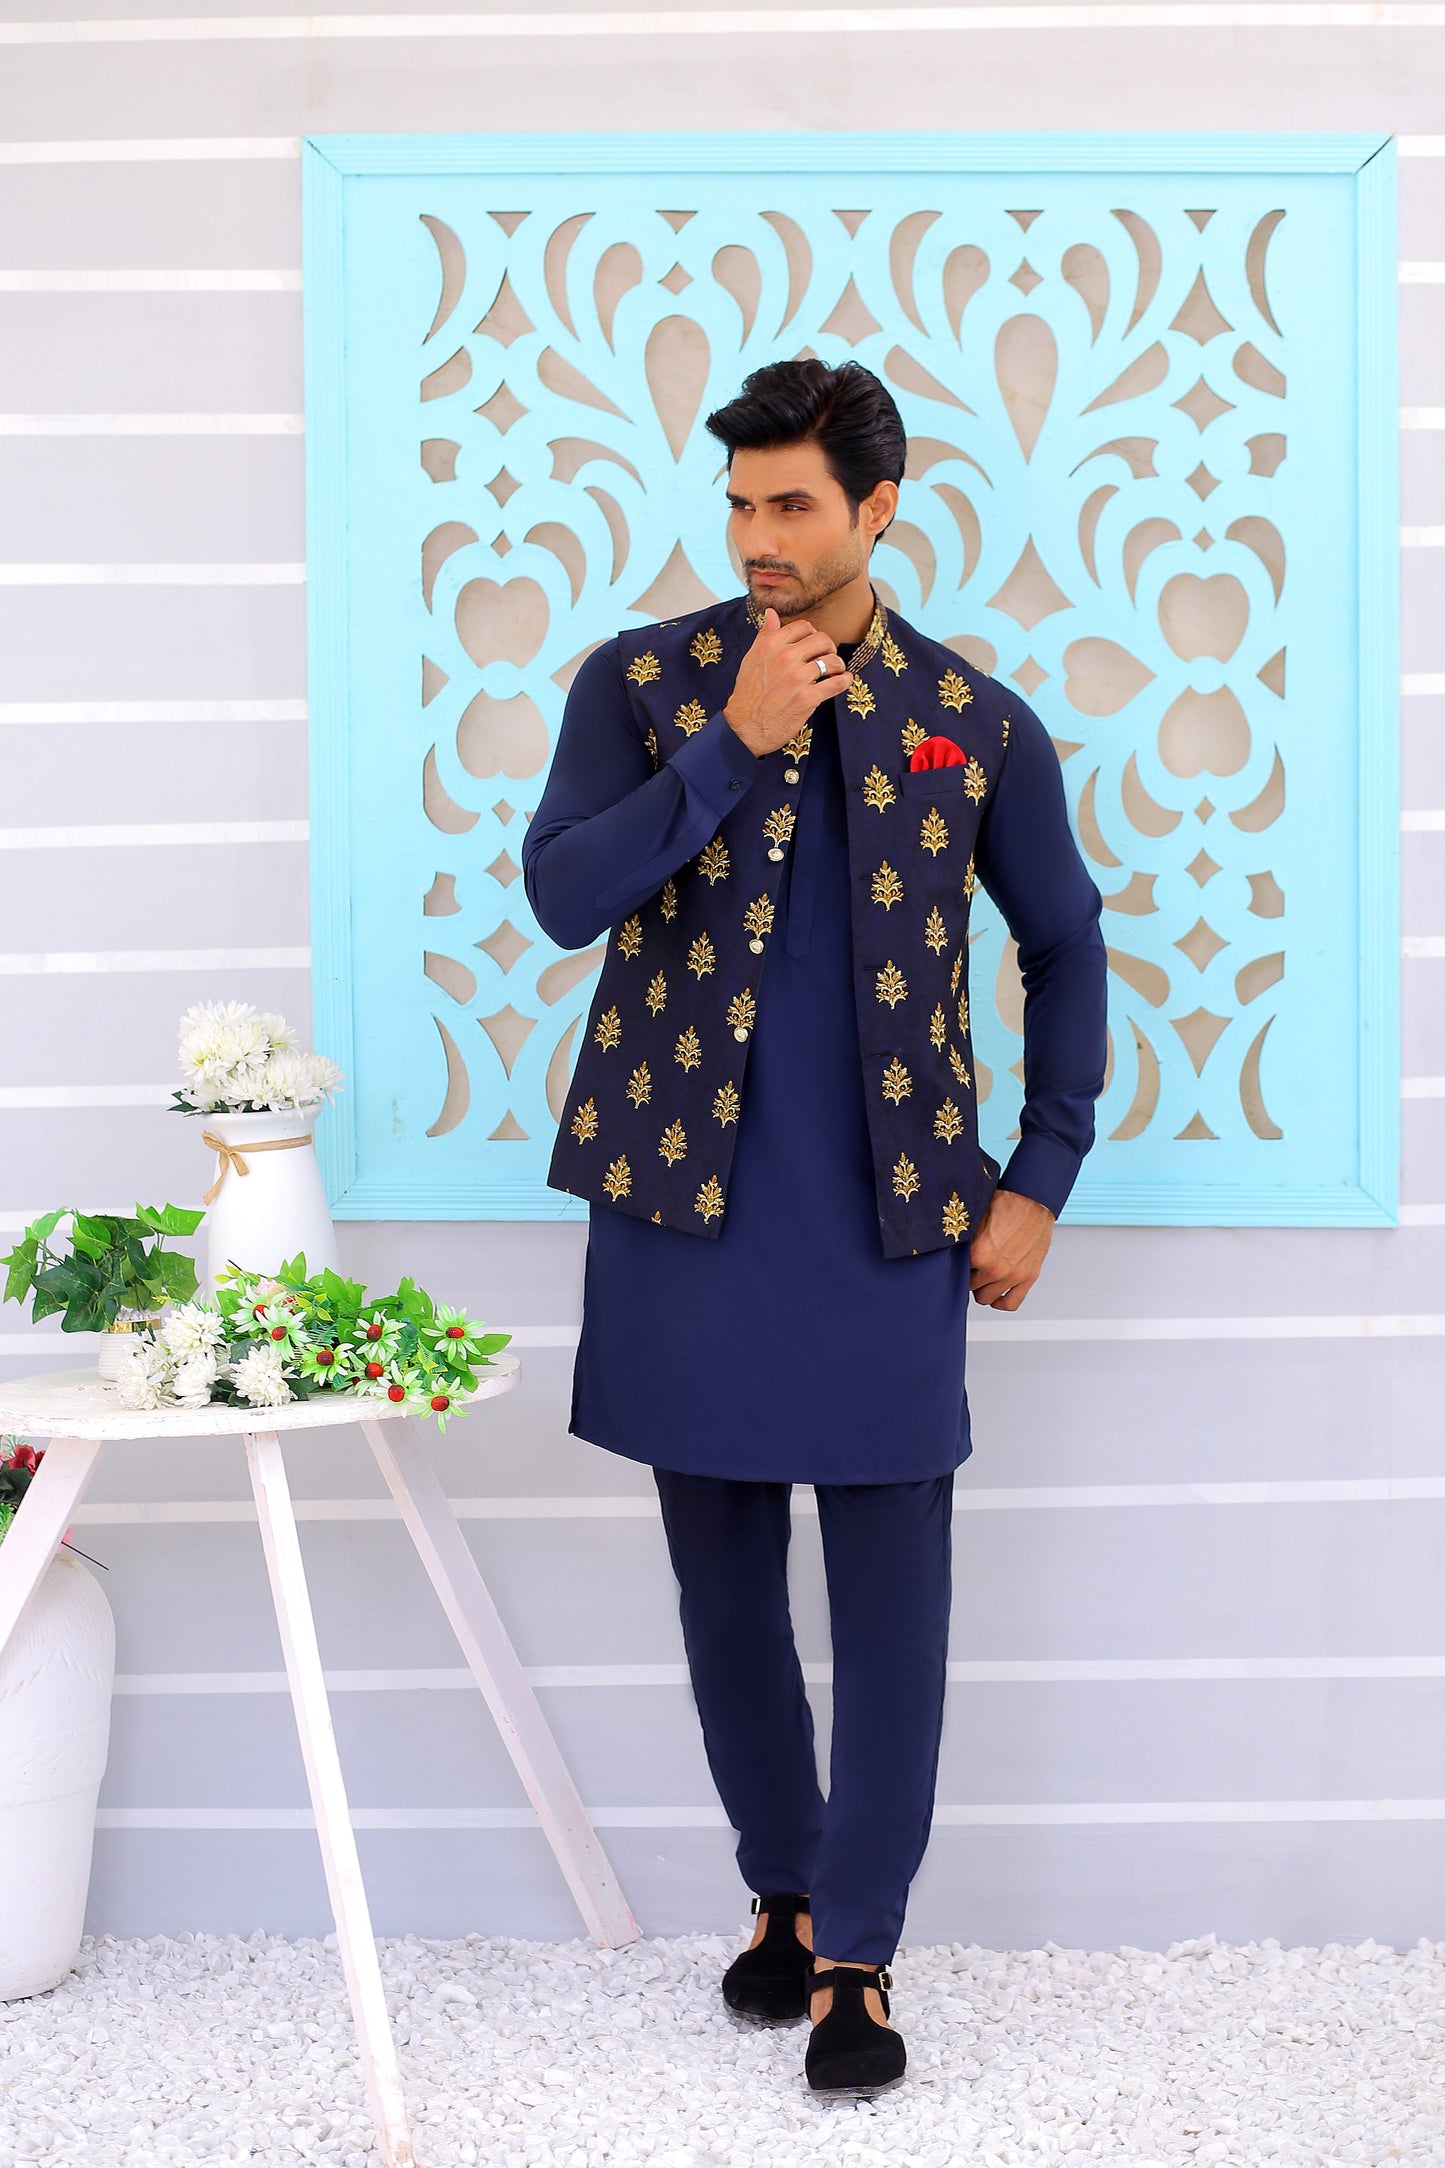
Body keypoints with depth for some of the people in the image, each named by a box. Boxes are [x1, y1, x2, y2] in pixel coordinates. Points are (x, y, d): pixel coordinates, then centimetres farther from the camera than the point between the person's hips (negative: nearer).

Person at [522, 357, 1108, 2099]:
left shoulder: (975, 720, 3)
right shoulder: (642, 683, 2)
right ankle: (783, 1891, 30)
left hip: (889, 1221, -1)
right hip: (684, 1205, 1)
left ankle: (856, 1955, 10)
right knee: (725, 1579, 11)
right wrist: (737, 741, -17)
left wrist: (1039, 1182, 6)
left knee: (892, 1594, -1)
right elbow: (562, 894, -11)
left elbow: (1063, 944, 13)